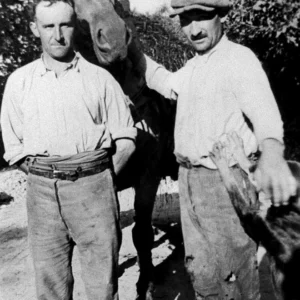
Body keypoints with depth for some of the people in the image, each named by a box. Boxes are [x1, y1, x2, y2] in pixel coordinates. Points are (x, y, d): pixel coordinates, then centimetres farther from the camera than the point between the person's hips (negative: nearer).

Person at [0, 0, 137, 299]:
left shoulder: (99, 78, 5)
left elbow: (125, 139, 5)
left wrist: (98, 178, 0)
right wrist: (44, 173, 1)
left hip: (92, 186, -1)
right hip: (41, 191, 2)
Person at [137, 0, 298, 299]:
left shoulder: (239, 58, -14)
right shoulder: (192, 67, 13)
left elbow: (263, 110, -31)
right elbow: (164, 83, 34)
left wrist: (271, 154, -52)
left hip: (225, 181, -8)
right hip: (189, 179, 8)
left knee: (234, 273, 5)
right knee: (200, 269, 18)